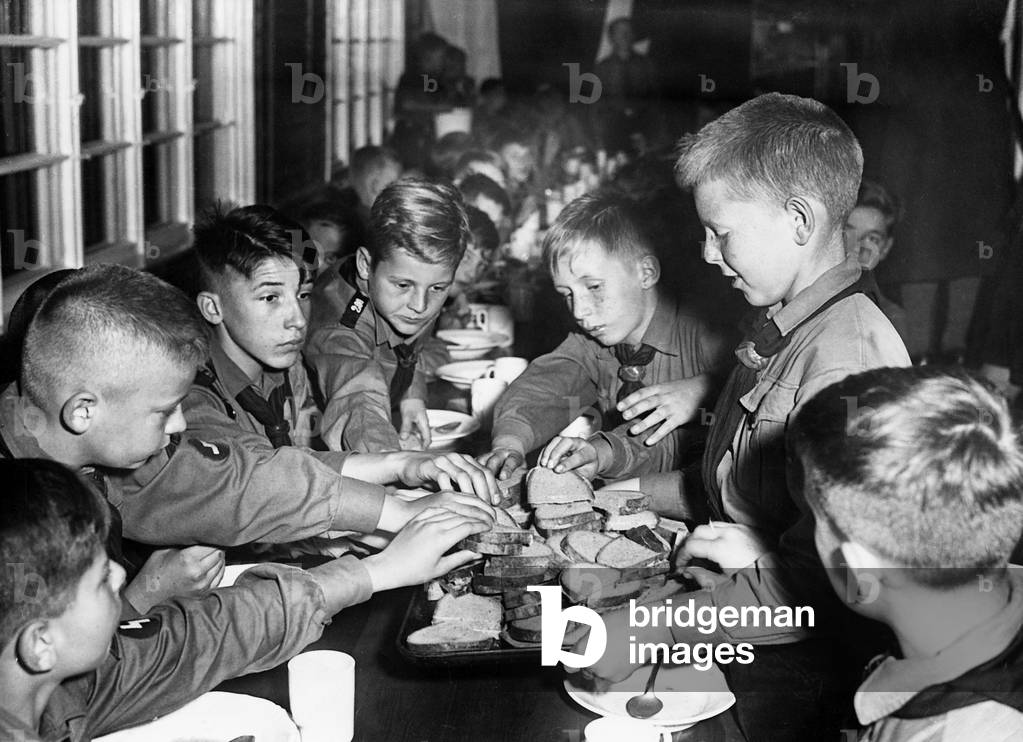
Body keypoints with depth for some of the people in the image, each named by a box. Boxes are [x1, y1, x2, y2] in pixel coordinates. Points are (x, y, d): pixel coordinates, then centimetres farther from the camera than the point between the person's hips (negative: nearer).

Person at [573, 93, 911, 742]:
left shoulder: (849, 355, -24)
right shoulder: (777, 331, 8)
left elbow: (811, 582, -26)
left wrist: (643, 635, -22)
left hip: (793, 686, -8)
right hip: (732, 651, 8)